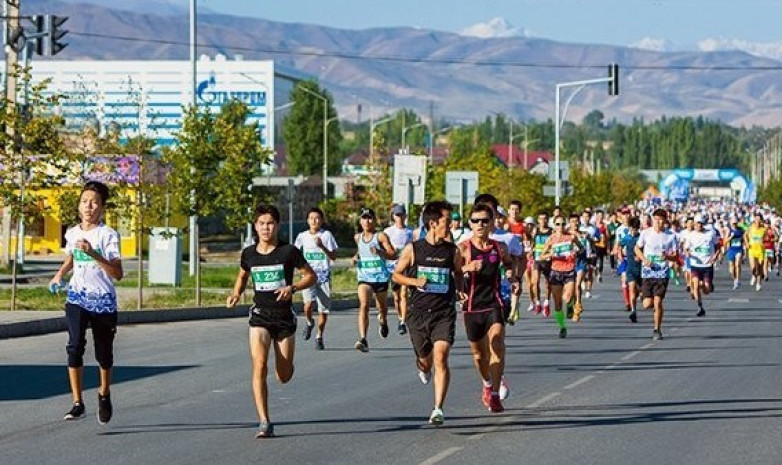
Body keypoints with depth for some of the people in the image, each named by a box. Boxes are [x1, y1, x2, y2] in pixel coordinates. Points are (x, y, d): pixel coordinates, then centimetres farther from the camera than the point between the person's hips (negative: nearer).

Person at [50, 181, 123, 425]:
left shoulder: (108, 235, -10)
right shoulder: (72, 233, 5)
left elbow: (118, 274, -20)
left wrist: (93, 253, -30)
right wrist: (60, 274, 11)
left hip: (103, 301, -2)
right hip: (77, 297, 2)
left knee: (104, 353, 9)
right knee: (75, 345, -18)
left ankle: (104, 394, 38)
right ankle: (77, 403, -16)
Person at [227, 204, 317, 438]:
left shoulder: (289, 252, -7)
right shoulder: (249, 254, 1)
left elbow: (311, 276, 1)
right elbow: (242, 276, 21)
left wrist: (292, 288, -17)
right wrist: (236, 294, 2)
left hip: (284, 316, -1)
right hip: (260, 316, 1)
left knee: (284, 376, 7)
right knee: (259, 366, -19)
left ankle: (284, 362, 47)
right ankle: (264, 423, -19)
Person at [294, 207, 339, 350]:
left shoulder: (326, 235, 0)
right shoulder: (302, 236, 7)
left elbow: (333, 257, -4)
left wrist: (322, 246, -17)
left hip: (324, 276, 0)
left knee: (323, 309, 1)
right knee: (308, 303, -22)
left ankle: (319, 337, 18)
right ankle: (309, 322, 10)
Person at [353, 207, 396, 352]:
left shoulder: (381, 236, -8)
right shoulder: (358, 238, 7)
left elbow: (393, 254, -14)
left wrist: (379, 252, -30)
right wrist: (356, 257, 10)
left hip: (381, 277, -2)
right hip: (364, 278, 2)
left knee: (381, 306, 19)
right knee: (364, 305, -20)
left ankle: (383, 321, 58)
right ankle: (363, 340, -31)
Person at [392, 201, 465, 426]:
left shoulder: (452, 251, 2)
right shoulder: (413, 249, -3)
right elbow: (396, 274, 7)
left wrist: (460, 290, 4)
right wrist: (415, 281, -11)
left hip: (444, 313, 0)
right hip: (418, 312, 0)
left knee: (441, 358, -17)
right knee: (425, 359, 14)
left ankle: (438, 409, -16)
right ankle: (423, 368, 54)